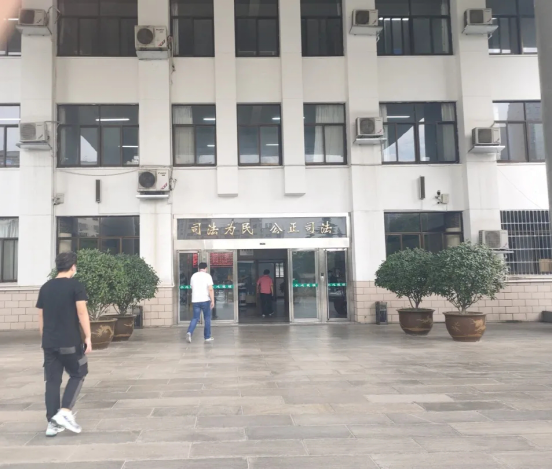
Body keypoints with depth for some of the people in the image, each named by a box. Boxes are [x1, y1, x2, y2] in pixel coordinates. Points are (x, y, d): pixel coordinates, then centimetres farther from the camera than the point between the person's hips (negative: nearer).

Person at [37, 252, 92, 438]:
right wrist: (88, 338, -9)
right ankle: (65, 412, -2)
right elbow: (82, 313, -13)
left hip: (49, 343, 5)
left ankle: (52, 424, 10)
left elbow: (41, 317, 14)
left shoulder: (45, 287, 11)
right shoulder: (75, 285, -6)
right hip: (70, 342, -5)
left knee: (52, 381, 9)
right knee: (78, 375, 12)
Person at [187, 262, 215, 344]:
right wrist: (213, 301, -12)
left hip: (195, 300, 4)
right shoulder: (207, 276, -5)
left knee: (195, 318, 8)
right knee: (207, 318, 9)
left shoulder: (193, 276, 9)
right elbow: (211, 289, -13)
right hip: (205, 300, -4)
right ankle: (207, 337, 12)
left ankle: (189, 332, -15)